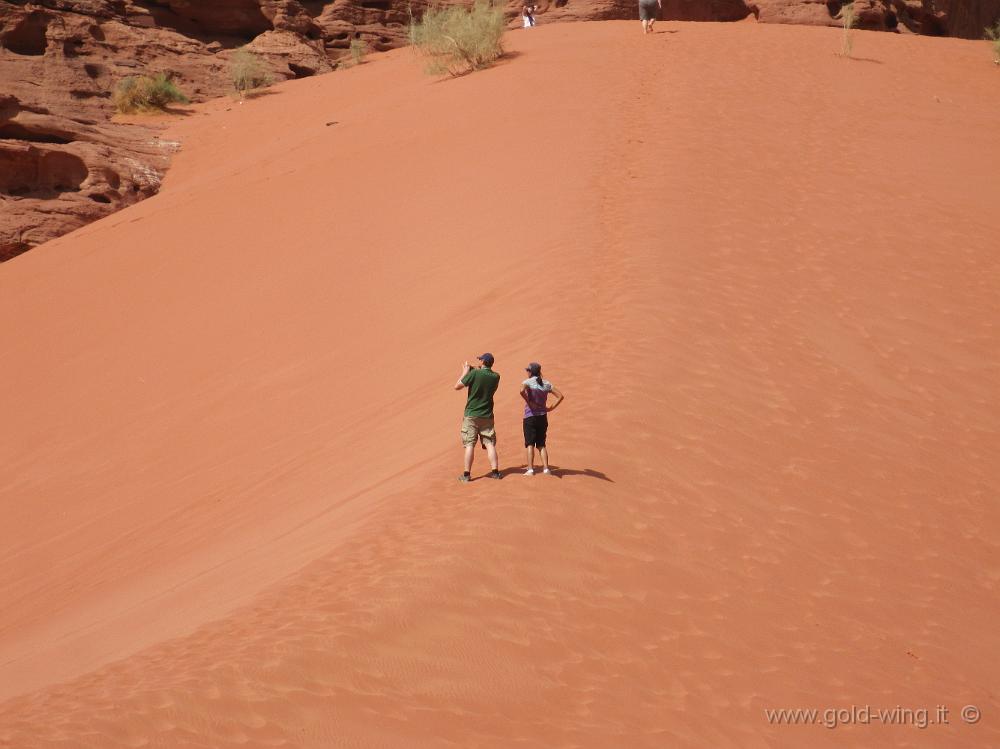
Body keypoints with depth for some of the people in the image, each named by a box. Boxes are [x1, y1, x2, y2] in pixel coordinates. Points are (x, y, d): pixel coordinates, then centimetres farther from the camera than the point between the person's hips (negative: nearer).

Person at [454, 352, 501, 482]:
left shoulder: (474, 374, -13)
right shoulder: (495, 377, 0)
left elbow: (457, 386, -6)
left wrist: (465, 372, 6)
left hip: (471, 415, -3)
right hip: (487, 416, 3)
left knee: (469, 444, -2)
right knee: (490, 443, 6)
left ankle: (467, 474, -3)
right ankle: (495, 471, 2)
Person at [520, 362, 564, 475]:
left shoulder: (528, 382, -6)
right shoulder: (546, 384, 7)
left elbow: (522, 391, -29)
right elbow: (560, 396, 5)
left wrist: (528, 402, -16)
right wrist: (551, 407, 6)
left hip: (530, 417, -4)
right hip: (543, 417, 4)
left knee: (530, 444, -2)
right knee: (541, 444, 12)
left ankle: (530, 469, -9)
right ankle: (546, 468, 4)